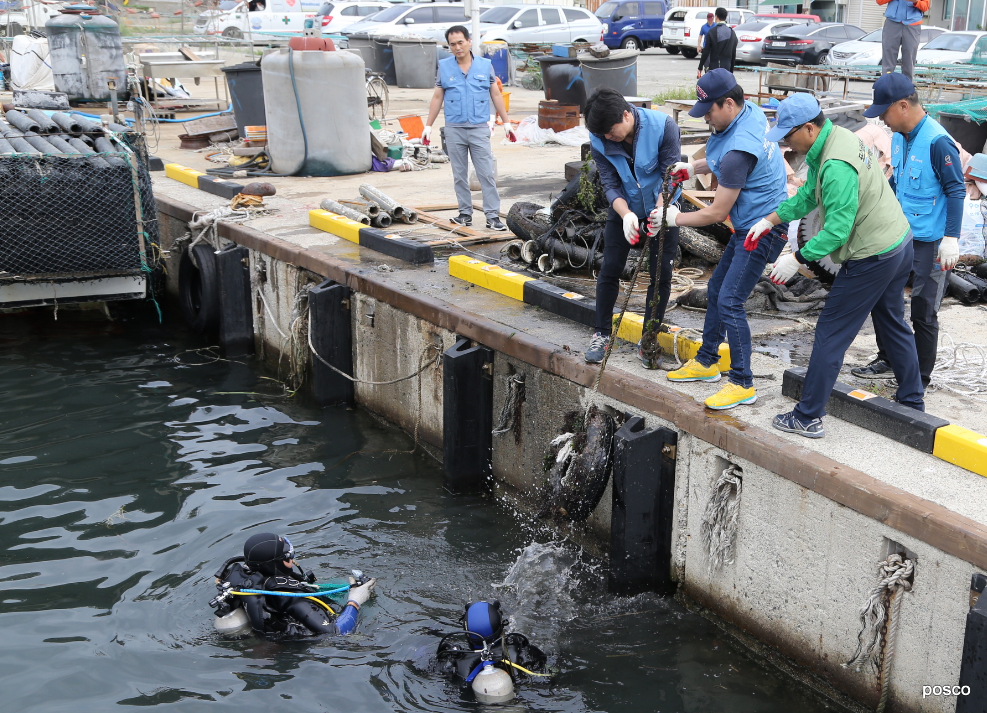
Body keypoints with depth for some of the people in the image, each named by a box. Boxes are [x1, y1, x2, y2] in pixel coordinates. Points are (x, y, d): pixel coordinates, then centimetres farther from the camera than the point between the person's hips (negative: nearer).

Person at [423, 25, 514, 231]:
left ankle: (493, 215, -3)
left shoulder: (485, 65, 4)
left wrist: (506, 122, 6)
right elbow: (437, 98, 9)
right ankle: (465, 213, 16)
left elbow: (495, 95, 9)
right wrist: (428, 126, 6)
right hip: (454, 129, 1)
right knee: (460, 175, 7)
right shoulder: (444, 67, 5)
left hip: (479, 129, -1)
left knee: (487, 174, -5)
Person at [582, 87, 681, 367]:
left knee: (661, 273, -2)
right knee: (610, 268, 0)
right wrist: (626, 214, -36)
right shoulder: (598, 141, -20)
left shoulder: (662, 126, -27)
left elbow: (670, 175, -23)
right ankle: (602, 334, 15)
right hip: (624, 208, 2)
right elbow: (610, 185, -17)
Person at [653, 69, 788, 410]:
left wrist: (676, 218, -5)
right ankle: (706, 362, 31)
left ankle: (742, 384, -4)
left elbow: (717, 213, -19)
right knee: (716, 290, 17)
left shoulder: (738, 151, -28)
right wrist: (692, 168, 10)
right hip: (750, 225, 11)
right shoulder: (751, 112, 2)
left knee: (729, 302, -13)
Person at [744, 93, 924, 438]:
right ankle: (912, 402, 37)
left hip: (872, 259, -10)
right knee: (893, 323, 23)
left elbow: (837, 229, -29)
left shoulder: (836, 166, -28)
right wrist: (769, 221, 9)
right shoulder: (838, 137, 4)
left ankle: (807, 418, 4)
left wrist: (797, 259, -23)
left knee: (830, 334, -2)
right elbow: (808, 195, 13)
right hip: (899, 242, 10)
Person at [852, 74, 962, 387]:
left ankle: (920, 378, 14)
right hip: (899, 235, 8)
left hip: (929, 243, -8)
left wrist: (951, 238, -20)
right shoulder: (899, 136, 4)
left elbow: (956, 190, -17)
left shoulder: (937, 142, -20)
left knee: (923, 313, 1)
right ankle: (887, 361, 30)